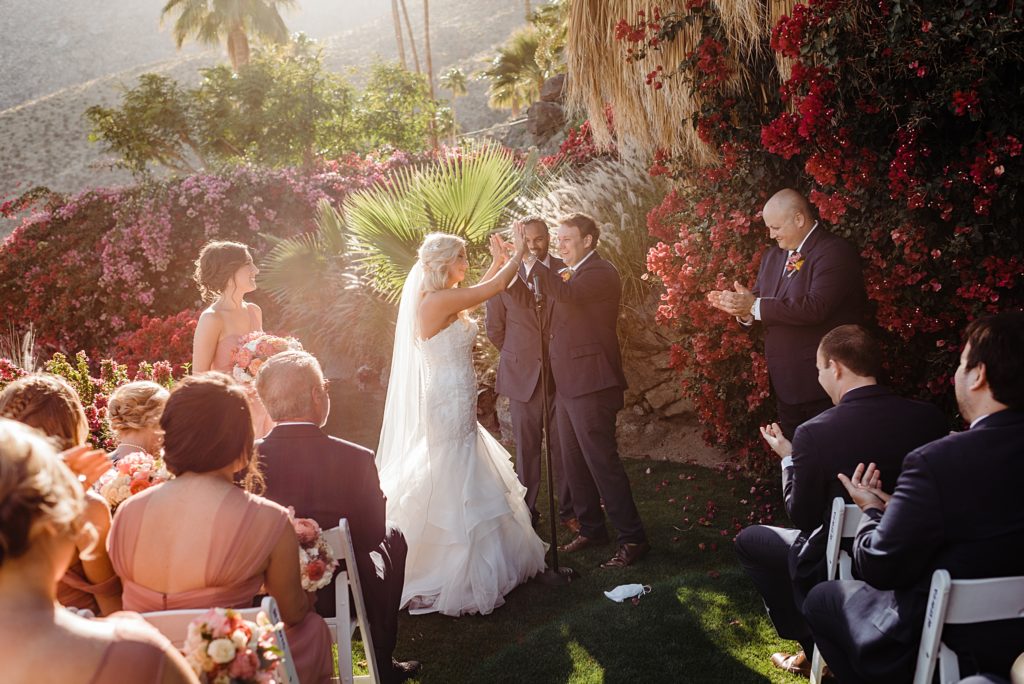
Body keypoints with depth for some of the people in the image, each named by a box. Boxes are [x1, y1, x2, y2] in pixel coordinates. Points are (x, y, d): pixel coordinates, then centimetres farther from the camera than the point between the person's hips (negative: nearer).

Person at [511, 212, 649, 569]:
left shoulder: (601, 272, -11)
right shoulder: (566, 274, 17)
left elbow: (568, 295, -29)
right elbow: (531, 298, 14)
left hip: (591, 383, -9)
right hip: (567, 383, 9)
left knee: (601, 460, -8)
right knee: (574, 461, 15)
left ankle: (633, 538, 0)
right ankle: (591, 529, 28)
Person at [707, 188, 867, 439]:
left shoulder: (835, 252, -13)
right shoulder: (773, 256, 14)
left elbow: (815, 307, -25)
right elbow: (758, 301, 12)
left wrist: (755, 305, -23)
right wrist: (741, 307, -12)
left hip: (823, 387, -7)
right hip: (785, 383, 7)